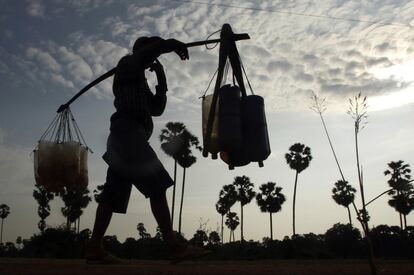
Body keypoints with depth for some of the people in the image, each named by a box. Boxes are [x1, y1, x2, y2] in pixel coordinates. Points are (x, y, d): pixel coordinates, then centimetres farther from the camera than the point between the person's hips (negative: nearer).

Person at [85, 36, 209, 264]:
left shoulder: (140, 82, 32)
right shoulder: (127, 65, 8)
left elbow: (157, 108, 25)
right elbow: (153, 46, -11)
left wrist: (161, 78, 19)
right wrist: (175, 45, 2)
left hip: (128, 136, 10)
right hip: (127, 131, -10)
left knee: (113, 194, 3)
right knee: (157, 186, -19)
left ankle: (94, 249, 3)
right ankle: (174, 246, -24)